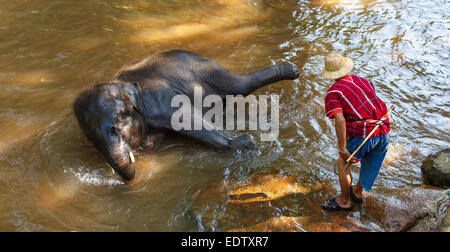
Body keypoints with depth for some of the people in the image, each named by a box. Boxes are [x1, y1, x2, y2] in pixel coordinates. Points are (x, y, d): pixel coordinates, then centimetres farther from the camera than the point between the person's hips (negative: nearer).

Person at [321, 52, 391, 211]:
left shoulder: (333, 92, -5)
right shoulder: (362, 81, 15)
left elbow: (340, 121, -17)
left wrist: (342, 149, -15)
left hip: (362, 134, -6)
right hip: (384, 130, 6)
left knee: (343, 164, 15)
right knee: (371, 164, 27)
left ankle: (344, 201, 27)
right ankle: (359, 192, 47)